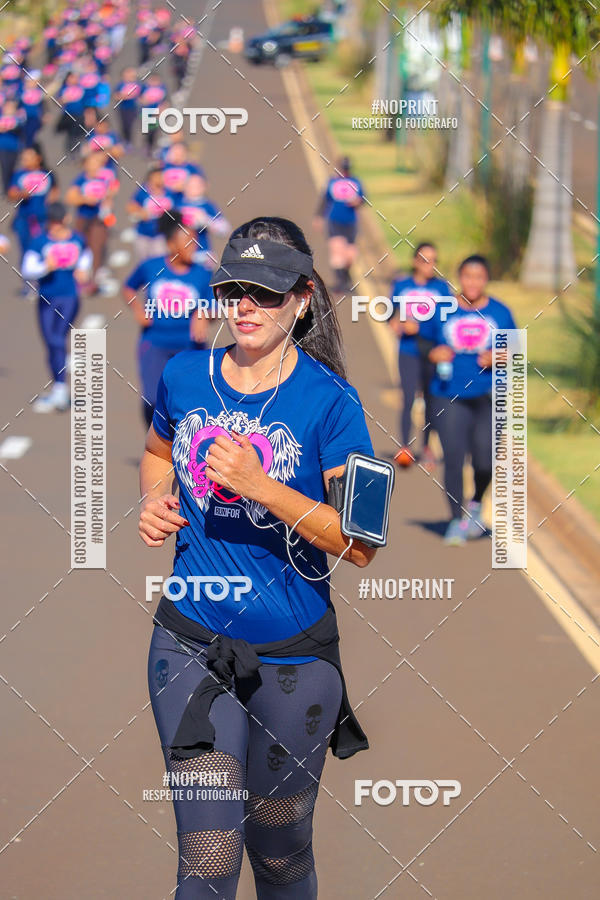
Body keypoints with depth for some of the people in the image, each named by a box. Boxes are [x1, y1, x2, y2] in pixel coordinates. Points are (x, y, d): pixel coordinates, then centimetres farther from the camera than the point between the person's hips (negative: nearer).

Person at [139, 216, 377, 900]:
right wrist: (154, 499, 2)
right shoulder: (184, 377, 2)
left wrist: (262, 488, -24)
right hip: (190, 642, 2)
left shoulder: (327, 401, -9)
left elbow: (360, 544, -13)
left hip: (293, 656, -2)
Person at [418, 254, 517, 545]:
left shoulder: (500, 313, 6)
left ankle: (476, 502, 24)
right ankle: (457, 520, 5)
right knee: (453, 457, -7)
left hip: (489, 397, 0)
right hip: (449, 396, 0)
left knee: (484, 460, -7)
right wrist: (434, 353, -10)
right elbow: (424, 341, 11)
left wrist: (496, 358, -10)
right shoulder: (441, 311, 4)